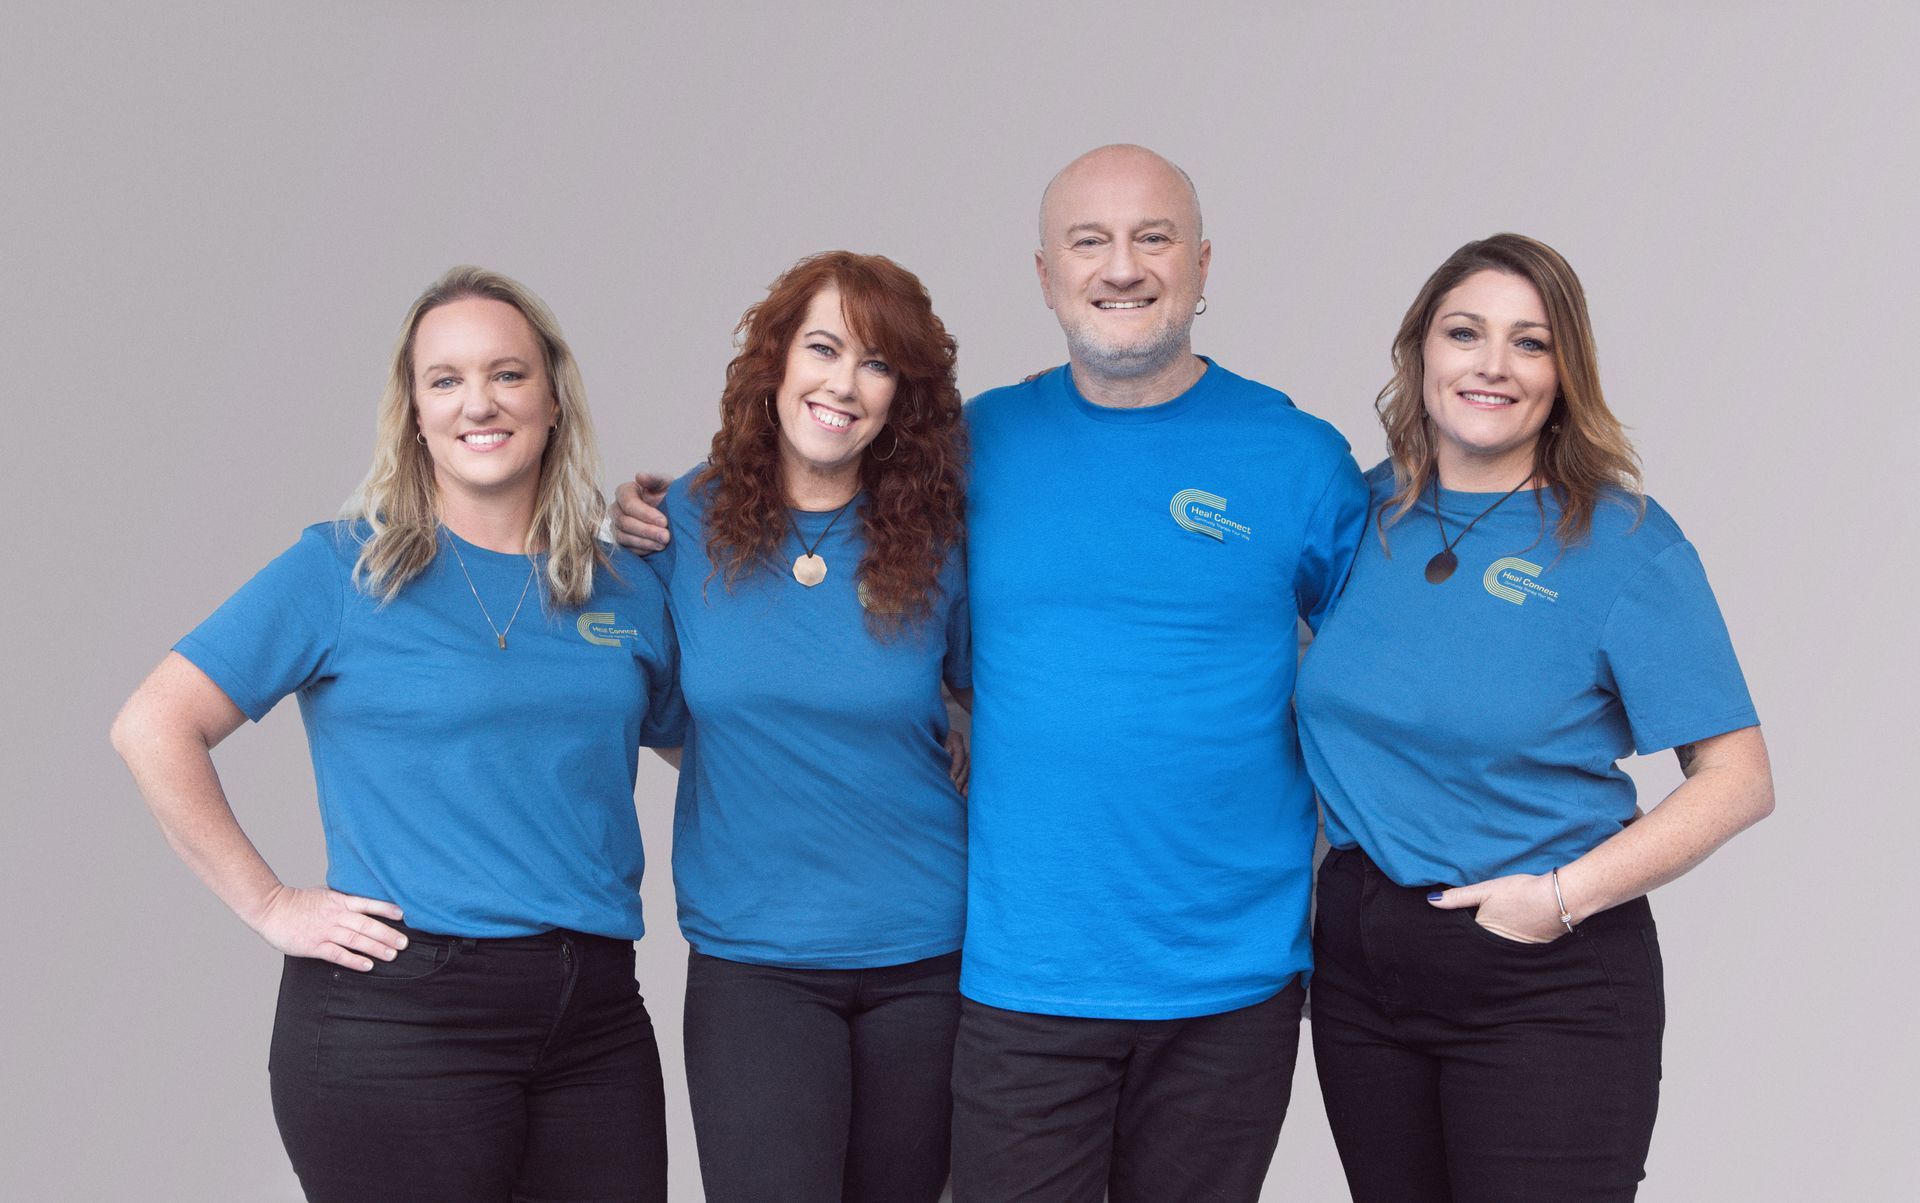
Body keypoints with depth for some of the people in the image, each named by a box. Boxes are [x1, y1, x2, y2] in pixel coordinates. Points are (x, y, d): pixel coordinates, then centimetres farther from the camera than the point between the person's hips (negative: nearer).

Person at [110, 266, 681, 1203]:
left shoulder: (626, 591, 11)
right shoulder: (343, 570, -1)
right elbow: (152, 728, -4)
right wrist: (271, 906, -8)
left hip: (597, 1019, 4)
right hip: (398, 1011, -4)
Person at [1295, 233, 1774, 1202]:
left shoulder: (1627, 544, -8)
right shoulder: (1361, 511, 4)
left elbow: (1736, 781, -11)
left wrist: (1564, 897, -17)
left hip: (1546, 984, -4)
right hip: (1359, 957, 4)